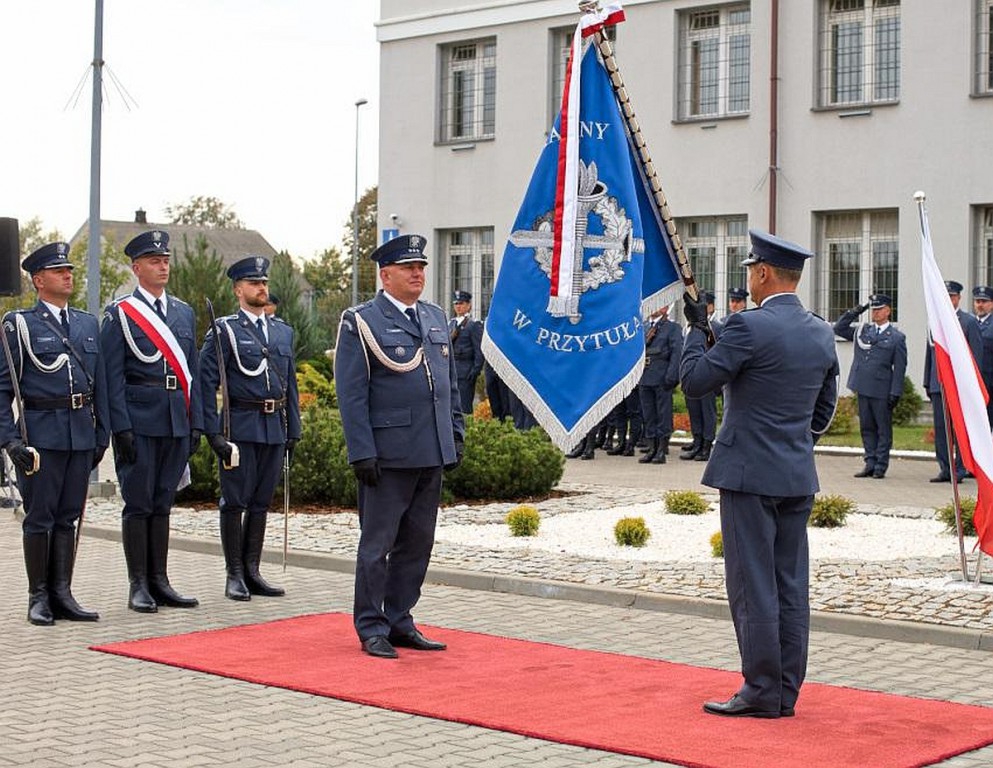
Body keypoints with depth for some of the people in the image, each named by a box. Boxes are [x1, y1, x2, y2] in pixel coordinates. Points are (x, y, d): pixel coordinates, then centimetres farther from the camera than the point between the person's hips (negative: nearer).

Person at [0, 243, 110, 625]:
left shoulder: (88, 324, 14)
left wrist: (101, 435, 11)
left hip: (81, 433, 5)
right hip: (41, 433, -5)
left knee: (68, 517, 8)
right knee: (39, 517, 0)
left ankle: (62, 594, 14)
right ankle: (38, 598, 7)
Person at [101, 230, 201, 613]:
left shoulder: (184, 312, 14)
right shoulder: (120, 314, -2)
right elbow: (113, 376, -7)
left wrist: (196, 422, 9)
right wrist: (122, 427, -13)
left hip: (177, 422, 5)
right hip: (139, 422, -5)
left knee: (163, 503, 10)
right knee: (138, 503, -1)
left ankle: (159, 581, 16)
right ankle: (138, 586, 5)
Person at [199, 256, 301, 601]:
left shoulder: (283, 331, 14)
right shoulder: (224, 330, -4)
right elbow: (205, 382, -7)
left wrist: (293, 430, 13)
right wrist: (213, 432, -13)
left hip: (275, 428, 5)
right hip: (240, 427, -5)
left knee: (261, 502, 10)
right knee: (235, 501, -1)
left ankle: (252, 571, 17)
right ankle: (234, 575, 7)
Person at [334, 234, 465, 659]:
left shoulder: (435, 317, 15)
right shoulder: (361, 322, -5)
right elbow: (351, 394, -9)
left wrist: (456, 433, 13)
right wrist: (362, 453, -14)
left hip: (432, 454, 7)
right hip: (388, 455, -6)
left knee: (418, 543, 11)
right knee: (377, 544, 2)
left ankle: (399, 621, 21)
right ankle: (371, 628, 11)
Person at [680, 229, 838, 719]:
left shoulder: (749, 327, -15)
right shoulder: (822, 334, 9)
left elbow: (694, 381, -10)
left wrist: (695, 328, 3)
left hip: (749, 474, -7)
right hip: (798, 477, 7)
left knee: (753, 586, -2)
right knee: (790, 586, 10)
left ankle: (762, 693, 1)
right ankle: (786, 692, 15)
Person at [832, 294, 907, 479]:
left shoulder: (897, 337, 0)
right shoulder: (862, 330, 12)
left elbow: (900, 367, -3)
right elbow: (838, 328, 14)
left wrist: (895, 393, -9)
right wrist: (855, 312, 4)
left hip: (882, 391, -4)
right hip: (863, 387, 4)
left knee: (883, 429, 2)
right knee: (867, 427, 9)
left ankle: (881, 466, 7)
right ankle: (870, 463, 15)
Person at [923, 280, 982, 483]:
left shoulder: (969, 322, 0)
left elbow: (977, 356, -2)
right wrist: (927, 383, 14)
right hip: (938, 384, 5)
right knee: (940, 428, 5)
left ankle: (960, 469, 4)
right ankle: (945, 469, 11)